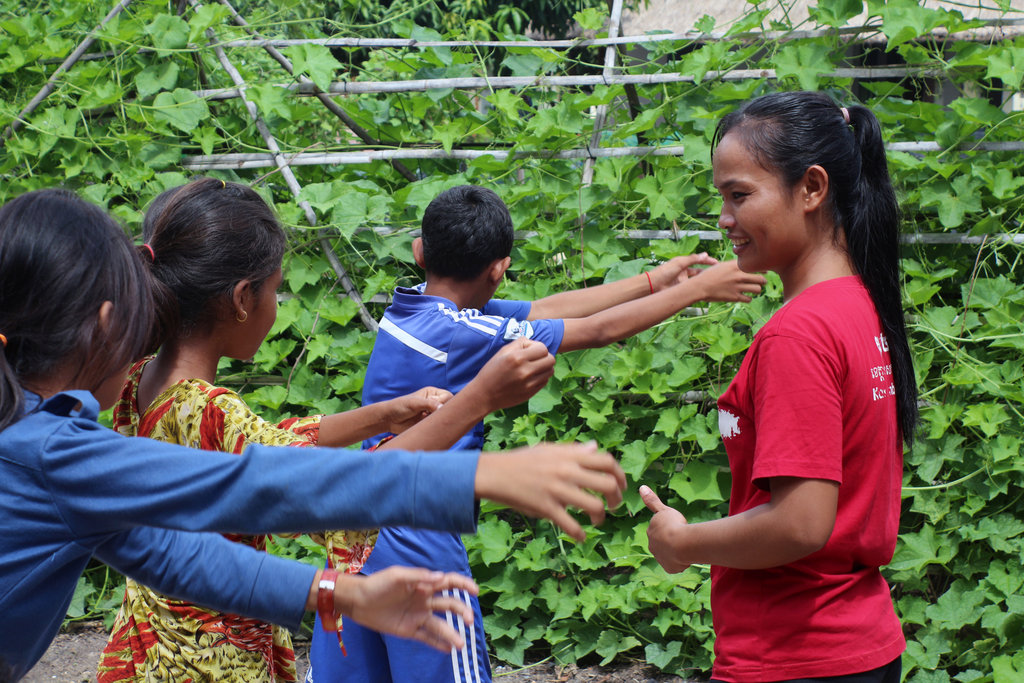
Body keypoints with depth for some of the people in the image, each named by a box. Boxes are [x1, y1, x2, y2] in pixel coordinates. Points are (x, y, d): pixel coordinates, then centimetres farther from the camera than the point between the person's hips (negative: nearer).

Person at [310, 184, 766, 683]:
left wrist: (653, 280, 14)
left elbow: (546, 309, 10)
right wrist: (698, 289, 0)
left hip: (361, 529, 9)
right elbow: (598, 331, -11)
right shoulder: (461, 335, -18)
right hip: (416, 543, -9)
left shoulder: (413, 308, 5)